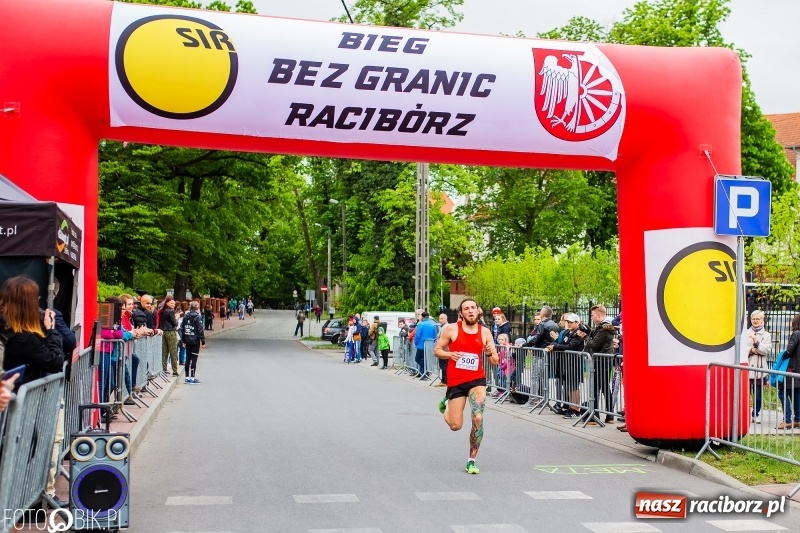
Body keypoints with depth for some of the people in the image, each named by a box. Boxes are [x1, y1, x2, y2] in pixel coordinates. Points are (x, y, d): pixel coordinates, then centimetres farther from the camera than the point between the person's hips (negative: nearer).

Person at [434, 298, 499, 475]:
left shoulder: (485, 332, 1)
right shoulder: (451, 329, -5)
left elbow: (495, 362, 5)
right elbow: (437, 350, 3)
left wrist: (490, 353, -18)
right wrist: (449, 354, -17)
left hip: (477, 380, 1)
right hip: (456, 381, -1)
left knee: (478, 418, -17)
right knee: (455, 426, 4)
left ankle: (472, 460, -1)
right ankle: (445, 403, 40)